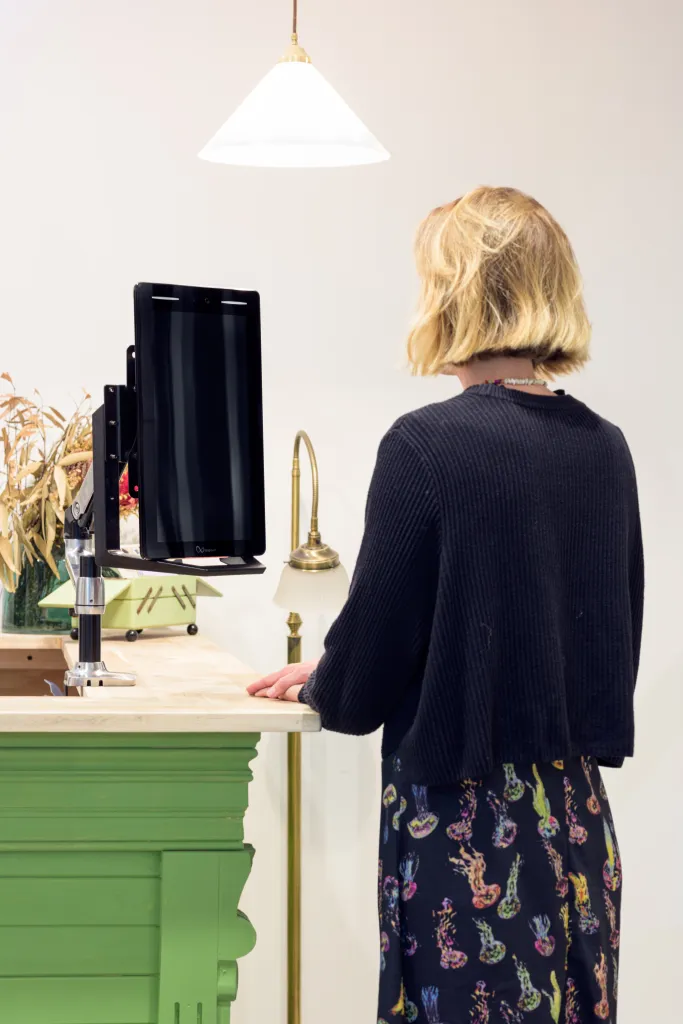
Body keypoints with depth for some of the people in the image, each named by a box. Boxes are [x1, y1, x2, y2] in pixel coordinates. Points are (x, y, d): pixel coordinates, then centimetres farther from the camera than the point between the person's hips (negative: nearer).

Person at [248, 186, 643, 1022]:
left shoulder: (427, 448, -14)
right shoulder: (604, 450, 4)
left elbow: (369, 662, -11)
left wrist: (319, 688, 12)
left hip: (465, 825, -6)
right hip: (579, 815, 6)